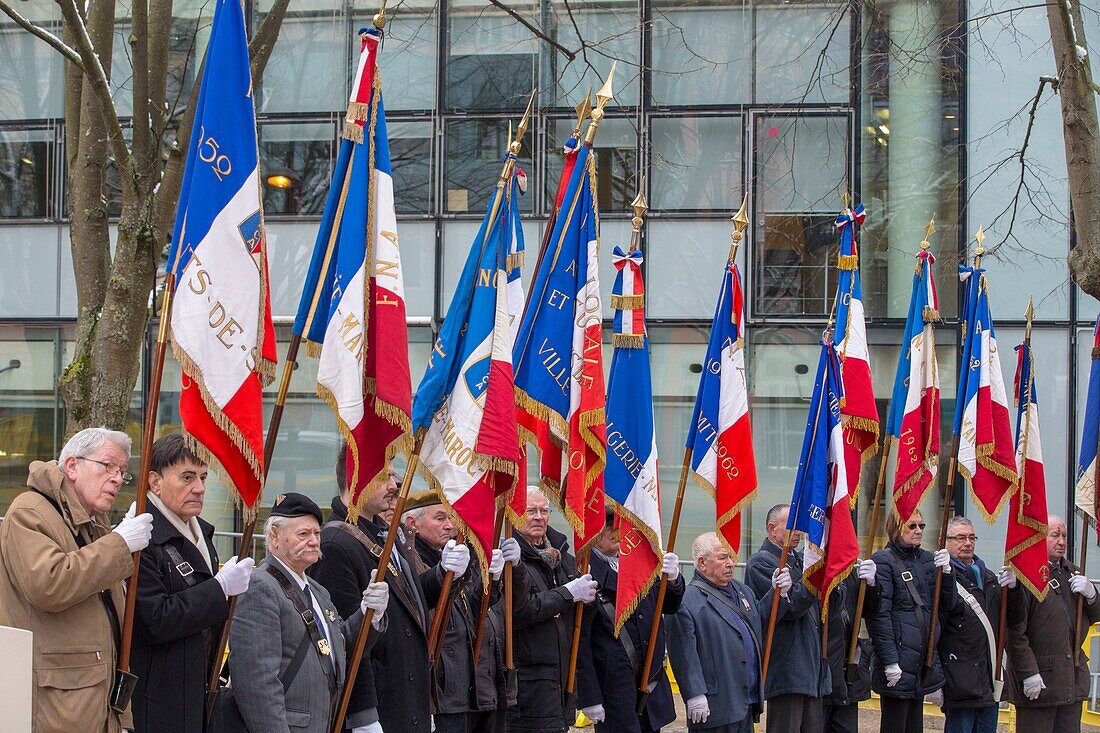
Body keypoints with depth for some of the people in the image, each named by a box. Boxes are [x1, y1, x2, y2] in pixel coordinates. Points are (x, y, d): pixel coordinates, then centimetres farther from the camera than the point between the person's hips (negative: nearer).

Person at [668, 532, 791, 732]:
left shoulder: (742, 590, 16)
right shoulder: (688, 601, -13)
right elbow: (684, 653, -18)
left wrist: (778, 594, 8)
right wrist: (694, 695, -22)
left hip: (748, 701, 8)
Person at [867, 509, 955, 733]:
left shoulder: (927, 560, 13)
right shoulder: (883, 561, -10)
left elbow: (948, 603, 13)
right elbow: (878, 616, -15)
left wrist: (946, 572, -5)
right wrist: (890, 662, -19)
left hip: (923, 661, 7)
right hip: (898, 664, -7)